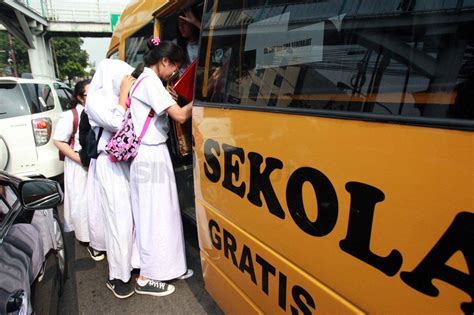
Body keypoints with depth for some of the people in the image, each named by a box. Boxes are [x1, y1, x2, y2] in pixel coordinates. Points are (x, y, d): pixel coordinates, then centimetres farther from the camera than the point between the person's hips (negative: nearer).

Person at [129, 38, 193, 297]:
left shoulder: (147, 80, 18)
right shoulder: (151, 81, -14)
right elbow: (180, 115, -21)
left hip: (152, 152, 10)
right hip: (151, 155, -10)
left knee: (163, 211, 14)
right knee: (154, 214, -2)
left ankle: (166, 266, 27)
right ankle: (146, 278, 12)